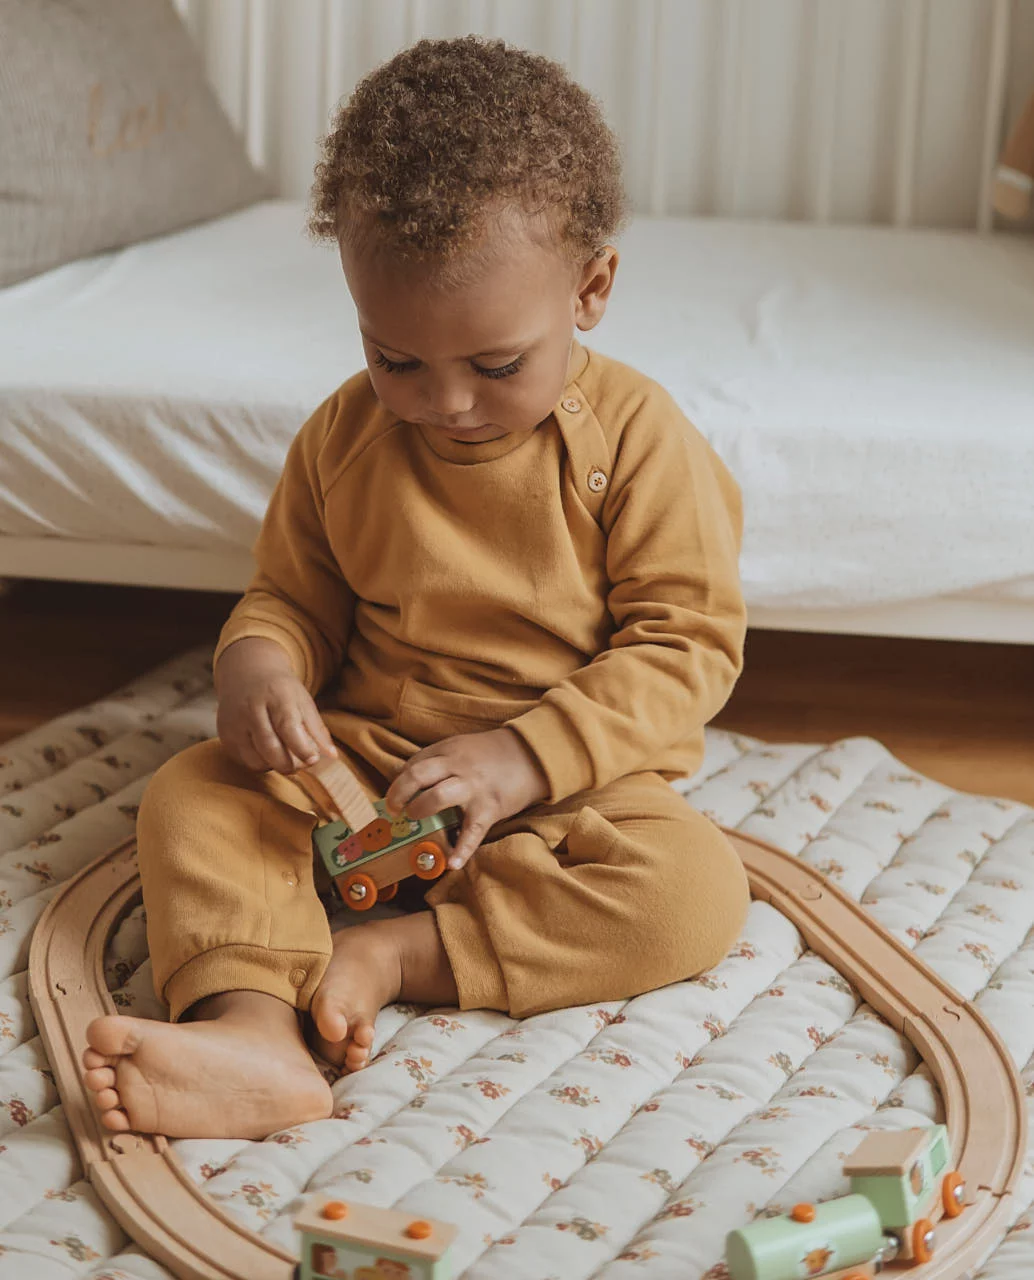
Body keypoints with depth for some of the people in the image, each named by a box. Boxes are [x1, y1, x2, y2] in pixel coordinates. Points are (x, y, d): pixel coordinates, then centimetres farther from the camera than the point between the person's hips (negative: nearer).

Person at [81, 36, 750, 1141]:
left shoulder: (638, 440, -10)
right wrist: (256, 667, -15)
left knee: (696, 890, -31)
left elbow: (687, 646, -12)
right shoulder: (344, 437, 1)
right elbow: (291, 595, 11)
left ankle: (397, 954, -27)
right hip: (358, 767, 3)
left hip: (568, 784, -3)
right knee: (187, 794, -19)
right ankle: (252, 1028, -42)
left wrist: (523, 759, -24)